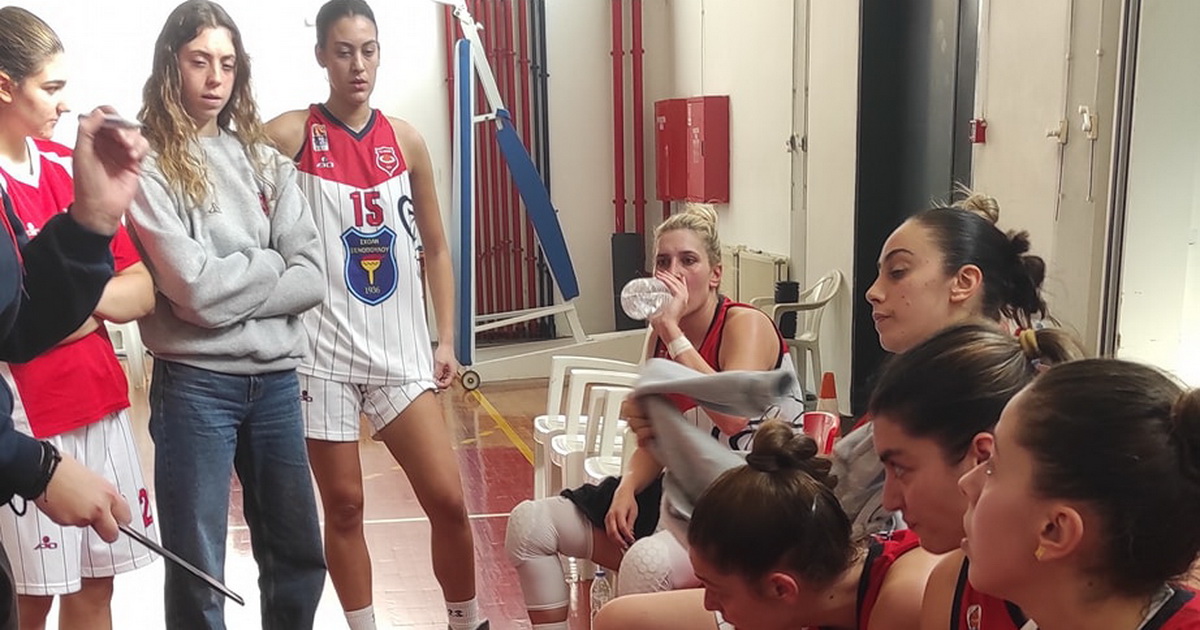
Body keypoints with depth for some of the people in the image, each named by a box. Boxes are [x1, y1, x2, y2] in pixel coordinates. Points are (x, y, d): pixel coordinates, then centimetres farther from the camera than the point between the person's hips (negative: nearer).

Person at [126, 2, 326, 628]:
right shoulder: (148, 165, -6)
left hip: (276, 379, 5)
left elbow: (310, 278, 0)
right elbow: (193, 288, -15)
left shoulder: (264, 160, 8)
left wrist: (229, 285, -12)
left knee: (299, 558, 15)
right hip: (195, 383, -5)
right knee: (198, 573, 7)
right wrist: (269, 265, -1)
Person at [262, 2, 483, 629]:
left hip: (400, 347, 3)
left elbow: (435, 248, 12)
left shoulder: (405, 140, 6)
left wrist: (446, 338, 7)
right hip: (322, 349, -2)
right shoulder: (290, 134, -4)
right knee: (343, 505, 8)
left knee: (447, 499, 3)